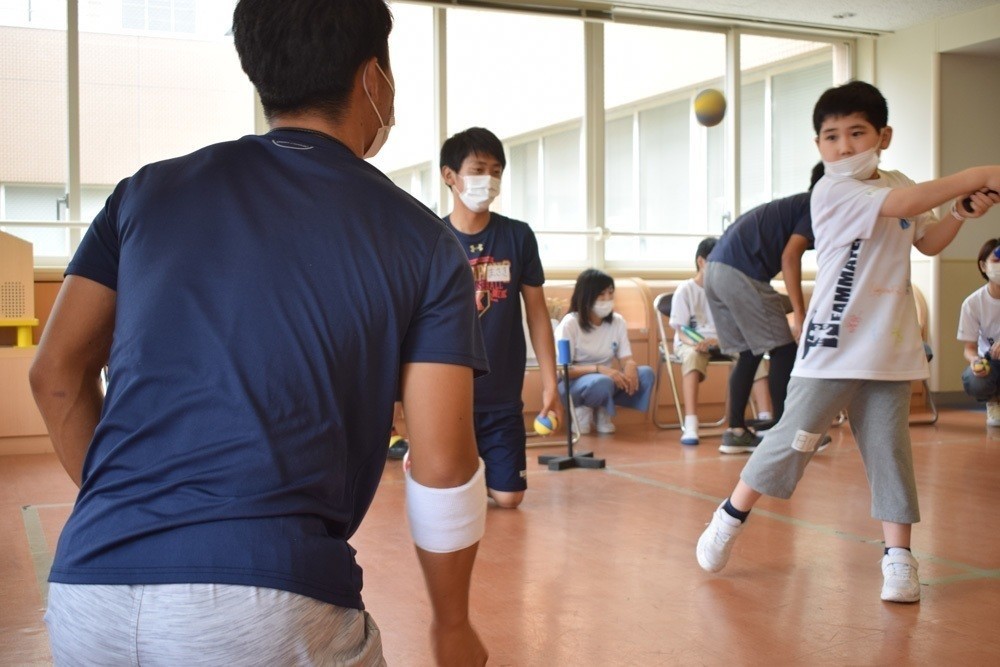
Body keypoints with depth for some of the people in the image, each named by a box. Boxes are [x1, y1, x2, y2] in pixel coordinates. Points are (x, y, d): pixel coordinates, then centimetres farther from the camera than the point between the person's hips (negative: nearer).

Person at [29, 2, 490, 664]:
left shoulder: (149, 190, 12)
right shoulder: (422, 242, 4)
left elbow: (57, 376, 13)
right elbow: (441, 468, 1)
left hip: (87, 587, 4)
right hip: (273, 604, -3)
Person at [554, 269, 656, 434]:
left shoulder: (618, 322, -1)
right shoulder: (570, 324, -17)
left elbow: (627, 359, -1)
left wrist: (630, 367, -27)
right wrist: (599, 369, -32)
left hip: (605, 379, 6)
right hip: (573, 383, -6)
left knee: (646, 374, -20)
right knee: (601, 383, -39)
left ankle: (602, 412, -1)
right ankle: (582, 410, -4)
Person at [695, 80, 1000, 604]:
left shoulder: (897, 184, 12)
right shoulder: (832, 190, -11)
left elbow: (928, 242, 24)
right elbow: (903, 204, -25)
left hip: (890, 348, 6)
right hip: (833, 344, -5)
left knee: (889, 448, 5)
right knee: (796, 437, -1)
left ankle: (898, 555, 11)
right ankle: (730, 518, 16)